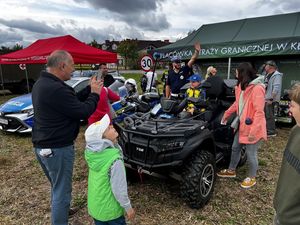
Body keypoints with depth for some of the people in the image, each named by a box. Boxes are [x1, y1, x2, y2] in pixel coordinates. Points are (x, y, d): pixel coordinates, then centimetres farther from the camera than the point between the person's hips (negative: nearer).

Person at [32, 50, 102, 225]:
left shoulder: (41, 83, 7)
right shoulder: (56, 89, -26)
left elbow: (72, 101, 11)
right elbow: (82, 112, -21)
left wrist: (89, 90, 5)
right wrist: (95, 94, -7)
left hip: (43, 145, 10)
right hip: (57, 148, -10)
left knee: (57, 186, 29)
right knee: (62, 190, 5)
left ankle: (59, 210, 50)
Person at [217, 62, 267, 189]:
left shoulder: (257, 88, -21)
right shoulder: (242, 86, 10)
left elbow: (259, 112, -24)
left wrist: (253, 131, -25)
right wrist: (227, 114, 23)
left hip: (252, 128, -9)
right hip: (242, 125, 9)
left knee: (250, 154, 4)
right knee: (235, 148, 19)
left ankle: (252, 178, 26)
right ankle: (231, 171, 38)